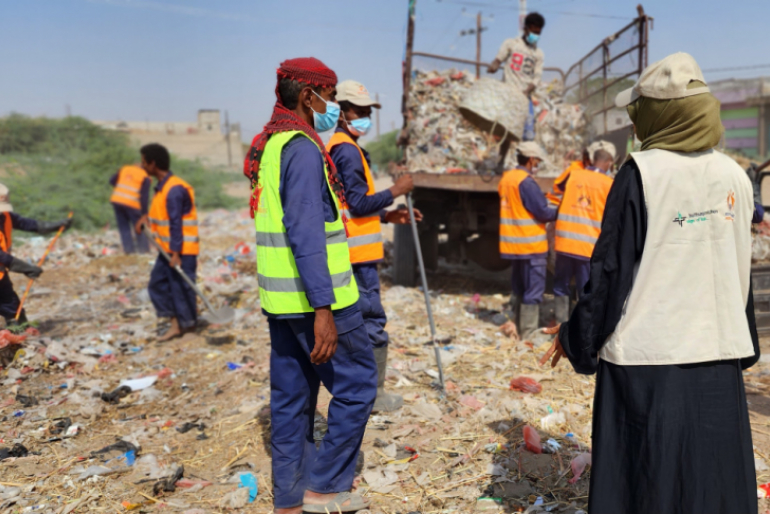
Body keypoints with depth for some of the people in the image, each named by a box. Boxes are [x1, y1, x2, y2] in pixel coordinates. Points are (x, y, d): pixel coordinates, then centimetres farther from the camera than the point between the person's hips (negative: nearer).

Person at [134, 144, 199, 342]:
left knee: (180, 286, 0)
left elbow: (176, 224, -22)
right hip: (167, 248, 10)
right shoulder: (162, 186, 10)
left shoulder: (174, 190, -21)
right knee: (157, 283, 10)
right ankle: (176, 324, 16)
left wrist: (176, 253, -22)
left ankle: (187, 324, 16)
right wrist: (147, 217, 5)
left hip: (181, 249, -10)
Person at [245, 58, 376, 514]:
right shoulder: (303, 148, -15)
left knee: (291, 394, 14)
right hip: (316, 295, -9)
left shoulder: (267, 144, 14)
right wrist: (323, 310, -24)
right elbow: (306, 234, -23)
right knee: (357, 383, 4)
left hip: (280, 297, 9)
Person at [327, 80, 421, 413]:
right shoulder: (347, 150, -13)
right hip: (357, 253, -10)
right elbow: (359, 203, -18)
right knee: (372, 322, -4)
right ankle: (373, 394, 5)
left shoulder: (335, 148, 19)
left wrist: (389, 216, 16)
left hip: (347, 252, 10)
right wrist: (396, 191, -10)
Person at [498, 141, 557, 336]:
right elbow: (543, 212, -18)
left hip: (513, 243, 9)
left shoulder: (506, 178, 9)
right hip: (531, 245, -9)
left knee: (519, 288, 18)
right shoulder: (526, 182, -18)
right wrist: (560, 211, -1)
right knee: (534, 289, 0)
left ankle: (514, 326, 25)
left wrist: (544, 199, 9)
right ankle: (528, 332, 5)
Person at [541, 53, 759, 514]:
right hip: (719, 353, 5)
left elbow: (613, 267, -11)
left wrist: (577, 337, 0)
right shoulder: (735, 176, 4)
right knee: (715, 473, 17)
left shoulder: (643, 172, -12)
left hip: (647, 353, -5)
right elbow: (743, 270, 12)